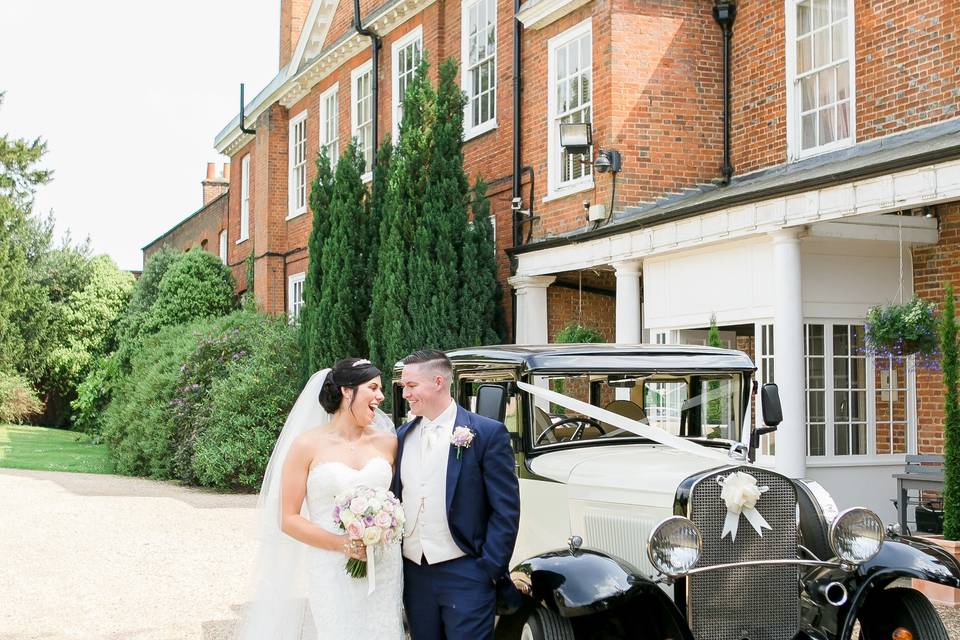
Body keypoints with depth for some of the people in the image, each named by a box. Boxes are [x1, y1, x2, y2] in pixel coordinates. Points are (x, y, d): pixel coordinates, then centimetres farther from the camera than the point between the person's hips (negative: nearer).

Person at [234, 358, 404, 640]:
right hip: (331, 572, -3)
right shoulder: (308, 445, -4)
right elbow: (288, 519, -3)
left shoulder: (387, 442, 6)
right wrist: (343, 544, -14)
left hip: (384, 571, 3)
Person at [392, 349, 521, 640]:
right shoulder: (402, 436, 8)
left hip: (465, 574, -5)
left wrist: (489, 570, -12)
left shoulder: (487, 433, -8)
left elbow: (506, 509, -8)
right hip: (413, 574, 5)